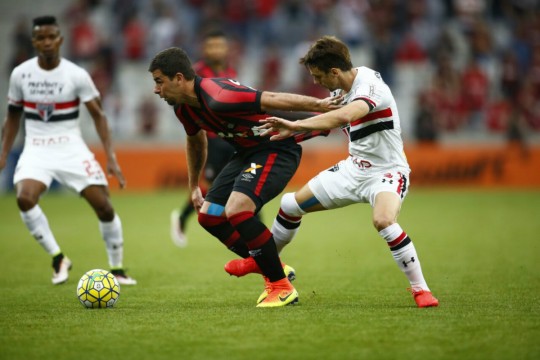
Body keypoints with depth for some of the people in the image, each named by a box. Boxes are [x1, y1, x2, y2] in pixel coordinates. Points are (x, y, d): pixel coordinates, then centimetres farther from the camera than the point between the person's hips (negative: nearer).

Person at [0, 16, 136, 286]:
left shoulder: (76, 75, -8)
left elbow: (98, 115, -4)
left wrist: (111, 158, -12)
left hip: (71, 148, -1)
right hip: (36, 149, 1)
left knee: (103, 205, -10)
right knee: (24, 198, -27)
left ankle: (117, 269, 11)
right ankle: (58, 259, -9)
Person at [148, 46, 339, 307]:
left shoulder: (218, 99, -30)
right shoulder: (184, 108, 1)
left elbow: (271, 99, -29)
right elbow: (195, 139, 22)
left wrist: (318, 104, -29)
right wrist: (193, 186, 28)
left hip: (277, 149, -10)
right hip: (247, 153, 10)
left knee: (236, 211, -27)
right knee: (208, 216, 5)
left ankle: (281, 287, -12)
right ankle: (273, 269, 19)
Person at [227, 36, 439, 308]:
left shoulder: (370, 85, -26)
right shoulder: (341, 90, 1)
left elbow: (344, 116, -45)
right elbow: (335, 119, 19)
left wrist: (295, 126, -45)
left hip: (386, 171, -9)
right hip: (354, 168, 9)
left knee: (383, 220, -37)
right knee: (291, 204, 11)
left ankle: (420, 289, -22)